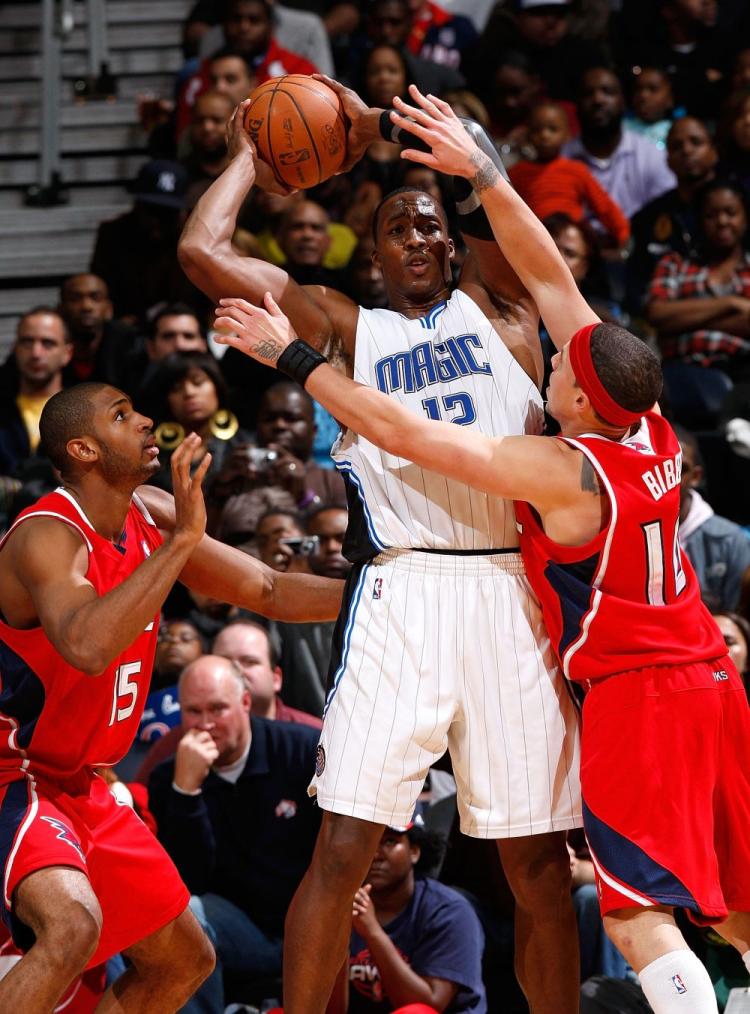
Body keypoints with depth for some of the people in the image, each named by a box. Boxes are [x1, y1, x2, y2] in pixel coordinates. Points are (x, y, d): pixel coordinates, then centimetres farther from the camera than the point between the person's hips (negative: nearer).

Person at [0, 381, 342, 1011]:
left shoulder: (150, 518, 3)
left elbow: (269, 592, 12)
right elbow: (87, 647, -42)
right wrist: (181, 541, -41)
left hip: (78, 788, 9)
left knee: (185, 962, 15)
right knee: (72, 926, -35)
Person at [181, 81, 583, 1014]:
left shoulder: (499, 307, 18)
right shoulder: (348, 330, 15)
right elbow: (202, 252, 7)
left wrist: (381, 131, 10)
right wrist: (250, 158, 20)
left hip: (510, 589, 1)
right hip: (400, 586, -1)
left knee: (538, 859, 4)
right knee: (343, 846, -9)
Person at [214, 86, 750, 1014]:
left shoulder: (560, 473, -17)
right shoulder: (650, 429, 1)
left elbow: (401, 432, -14)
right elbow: (550, 276, 6)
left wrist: (294, 357, -6)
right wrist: (481, 171, 7)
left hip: (634, 695, -8)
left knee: (639, 920, -3)